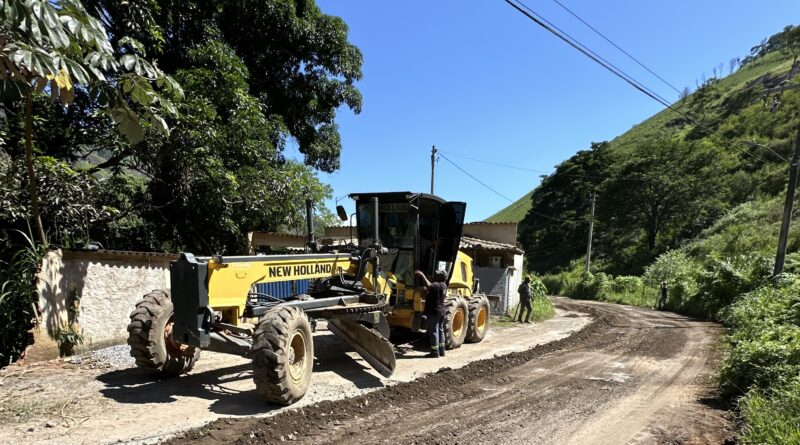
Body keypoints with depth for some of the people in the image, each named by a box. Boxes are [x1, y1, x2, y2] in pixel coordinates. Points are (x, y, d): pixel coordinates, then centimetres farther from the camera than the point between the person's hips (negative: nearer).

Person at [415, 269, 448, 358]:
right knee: (440, 330, 17)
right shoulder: (444, 286, 10)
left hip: (434, 312, -9)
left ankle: (435, 352, 1)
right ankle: (441, 350, 24)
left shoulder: (436, 285, -19)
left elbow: (427, 285, -39)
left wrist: (422, 275, -30)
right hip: (441, 311, 9)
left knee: (433, 331, -3)